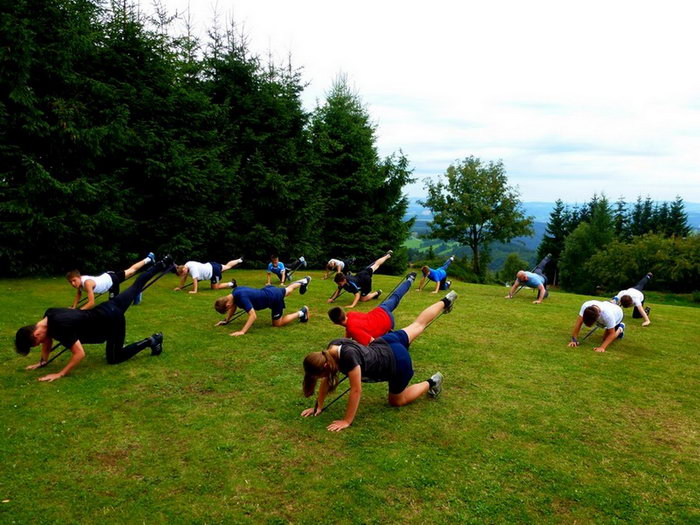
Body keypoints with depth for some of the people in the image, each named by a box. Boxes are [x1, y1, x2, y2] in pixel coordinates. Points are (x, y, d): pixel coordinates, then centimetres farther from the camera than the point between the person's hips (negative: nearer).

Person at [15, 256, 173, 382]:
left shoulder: (61, 327, -33)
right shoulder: (48, 316, -6)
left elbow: (80, 354, -31)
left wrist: (60, 374, -24)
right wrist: (42, 362, 17)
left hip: (112, 320, -8)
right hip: (107, 308, 8)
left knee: (114, 358, 3)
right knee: (135, 287, 25)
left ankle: (151, 341, 6)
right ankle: (163, 264, 36)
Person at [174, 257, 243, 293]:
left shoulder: (193, 269, -32)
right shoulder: (186, 266, -7)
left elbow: (195, 280, -34)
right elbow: (184, 277, 4)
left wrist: (194, 291, -31)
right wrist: (180, 287, 7)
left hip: (213, 271, -9)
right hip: (210, 266, 9)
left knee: (215, 287, 2)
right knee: (227, 266, 29)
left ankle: (231, 284, 6)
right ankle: (239, 260, 50)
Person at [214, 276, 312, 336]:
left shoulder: (242, 297, -37)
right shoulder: (235, 292, -11)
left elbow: (253, 316, -42)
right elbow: (234, 306, 9)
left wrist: (242, 331, -46)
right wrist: (226, 320, 2)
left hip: (275, 298, -8)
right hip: (270, 290, 8)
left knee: (277, 323, 0)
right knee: (287, 290, 36)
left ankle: (301, 312, 9)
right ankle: (304, 281, 63)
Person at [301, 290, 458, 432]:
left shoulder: (348, 357, -40)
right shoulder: (330, 349, -18)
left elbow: (356, 391, -33)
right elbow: (326, 380, -5)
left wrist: (347, 421, -25)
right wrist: (318, 406, -3)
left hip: (397, 362, -7)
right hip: (385, 343, 7)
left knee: (397, 401, 16)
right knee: (418, 325, 29)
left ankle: (431, 382, 27)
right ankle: (445, 302, 49)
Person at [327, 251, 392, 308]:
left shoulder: (352, 283, -42)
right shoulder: (342, 281, -23)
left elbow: (357, 295, -44)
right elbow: (338, 290, -8)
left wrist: (352, 305, -57)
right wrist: (332, 299, -21)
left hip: (366, 279, -7)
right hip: (360, 274, 7)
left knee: (363, 299, -3)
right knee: (375, 265, 27)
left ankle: (377, 293, 17)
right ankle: (387, 255, 48)